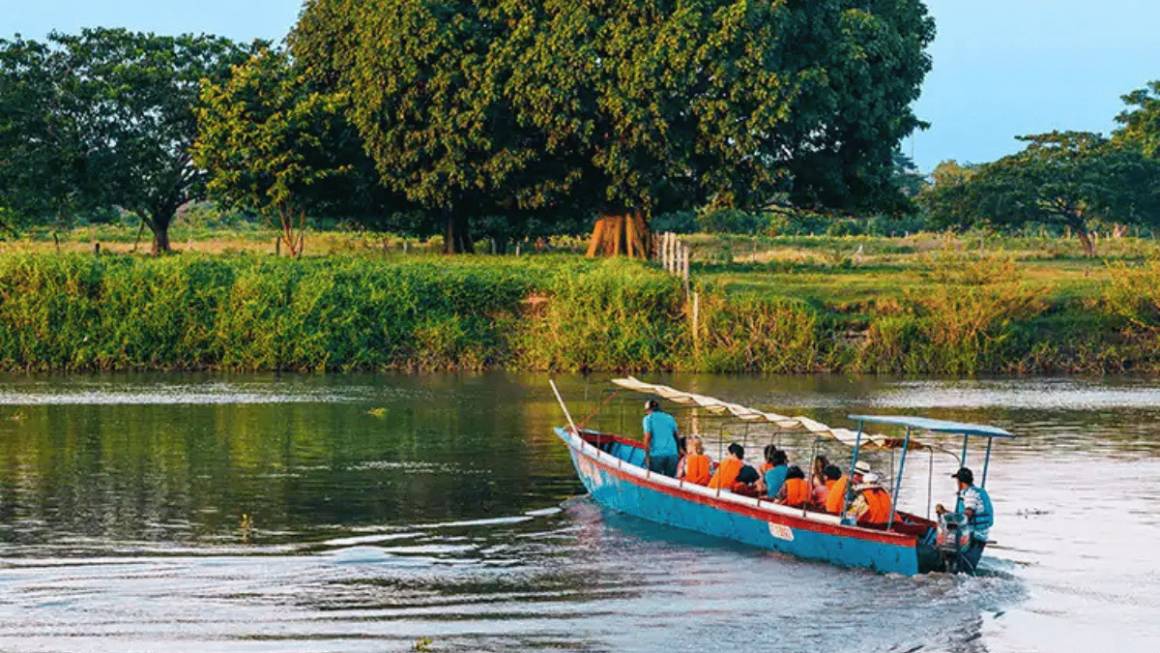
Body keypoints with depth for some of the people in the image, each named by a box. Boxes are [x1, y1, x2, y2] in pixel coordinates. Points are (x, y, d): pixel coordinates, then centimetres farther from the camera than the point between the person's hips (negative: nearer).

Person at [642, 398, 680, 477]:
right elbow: (677, 436, 16)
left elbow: (647, 437, -6)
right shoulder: (670, 418, 16)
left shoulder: (648, 418, 4)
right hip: (672, 454, 4)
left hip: (656, 455, -4)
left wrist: (647, 456, -5)